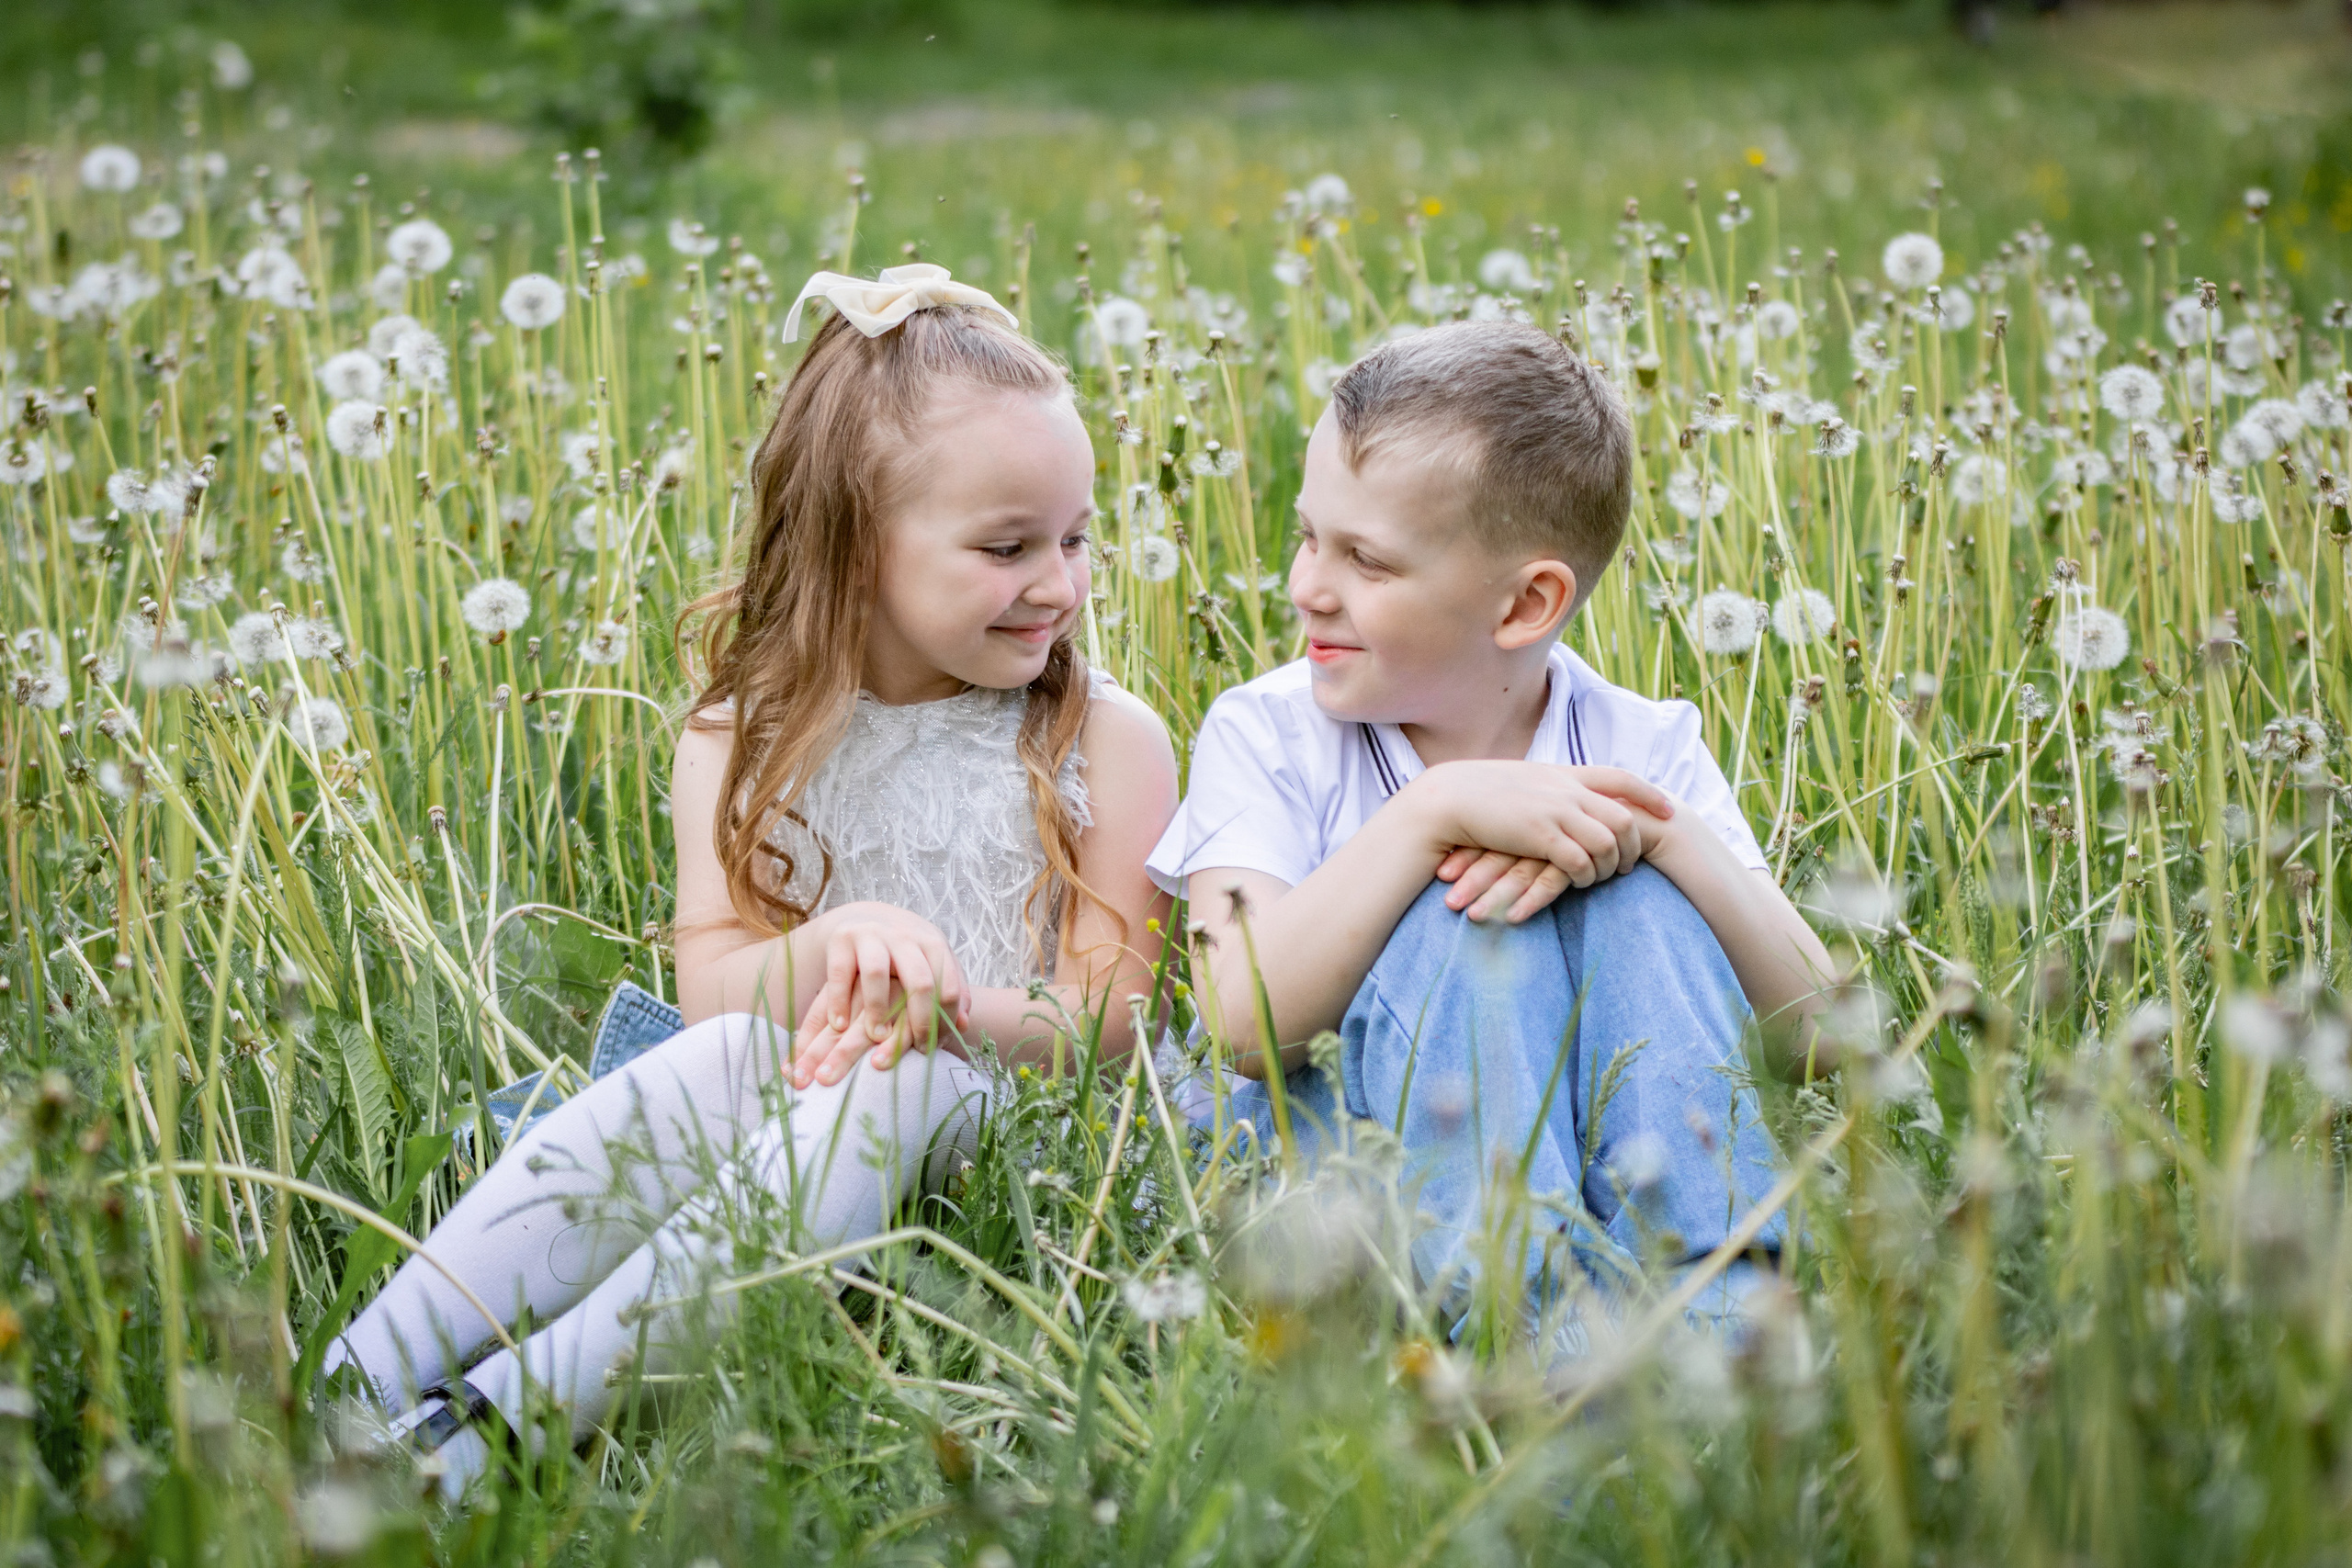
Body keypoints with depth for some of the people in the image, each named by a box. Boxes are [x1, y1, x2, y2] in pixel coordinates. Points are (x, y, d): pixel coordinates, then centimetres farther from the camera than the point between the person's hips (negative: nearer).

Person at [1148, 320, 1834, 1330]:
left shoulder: (1640, 747, 1)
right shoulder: (1264, 736, -3)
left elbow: (1807, 1020, -9)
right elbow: (1249, 1026, -20)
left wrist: (1654, 834, -24)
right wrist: (1434, 809, -26)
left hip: (1602, 1149, 2)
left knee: (1635, 901, -22)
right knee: (1465, 922, -26)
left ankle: (1715, 1316, -35)